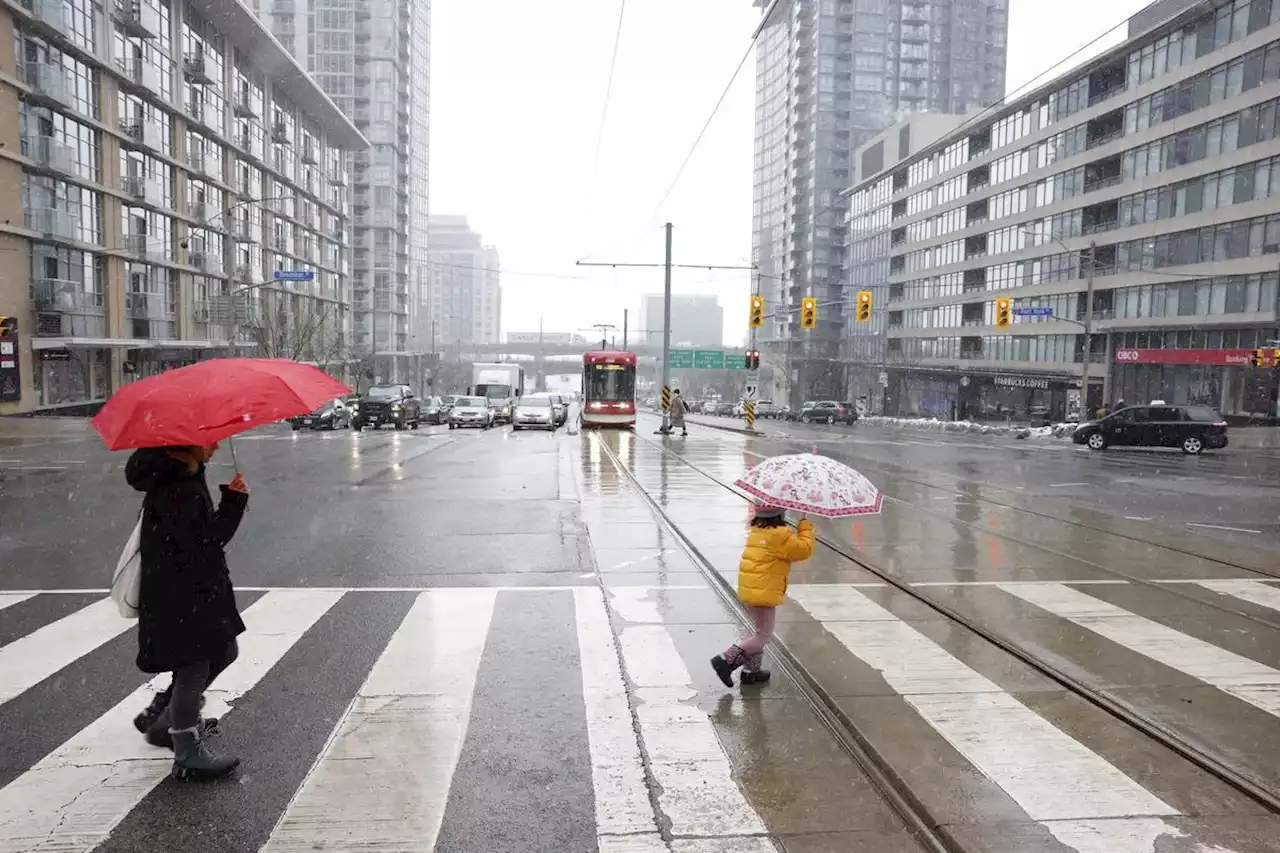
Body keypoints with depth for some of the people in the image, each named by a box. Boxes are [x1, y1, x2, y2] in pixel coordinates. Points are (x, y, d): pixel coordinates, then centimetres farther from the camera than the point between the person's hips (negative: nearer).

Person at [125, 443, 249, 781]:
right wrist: (233, 502, -23)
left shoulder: (187, 475, 9)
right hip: (179, 593, -10)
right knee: (193, 666, 1)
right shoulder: (174, 489, -23)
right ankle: (189, 756, 16)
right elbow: (205, 543, -27)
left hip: (200, 587, 10)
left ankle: (165, 720, 34)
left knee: (223, 651, 21)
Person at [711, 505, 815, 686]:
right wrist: (806, 528, 1)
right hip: (763, 592, -9)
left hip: (749, 589, 9)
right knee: (764, 635, 1)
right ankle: (726, 661, -5)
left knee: (761, 631, 21)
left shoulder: (757, 530, 10)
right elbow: (804, 550, -12)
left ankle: (751, 671, 26)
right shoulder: (780, 535, -17)